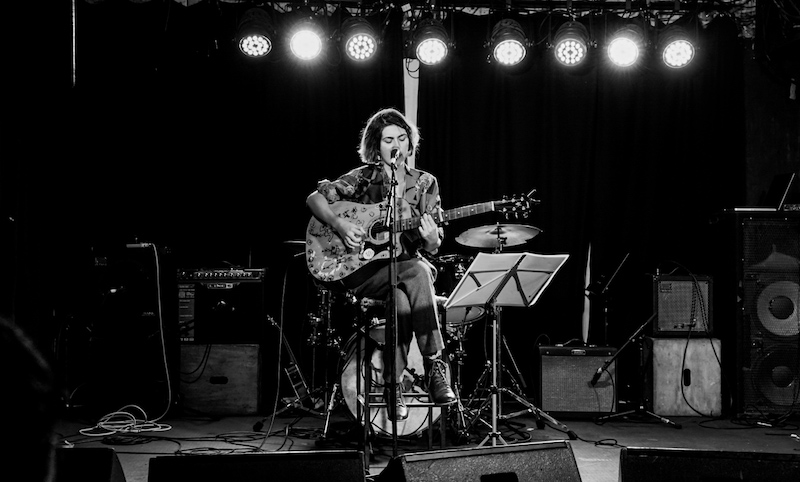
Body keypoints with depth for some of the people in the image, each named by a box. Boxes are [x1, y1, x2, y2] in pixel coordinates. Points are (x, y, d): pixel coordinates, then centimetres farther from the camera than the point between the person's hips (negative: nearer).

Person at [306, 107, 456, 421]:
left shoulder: (425, 184, 10)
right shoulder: (364, 178, 4)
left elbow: (433, 248, 6)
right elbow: (314, 198, -1)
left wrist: (430, 238, -18)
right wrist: (339, 224, -18)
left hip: (408, 266, 2)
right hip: (364, 271, -2)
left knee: (402, 299, -34)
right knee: (417, 273, -33)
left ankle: (393, 387, -29)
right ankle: (434, 366, -29)